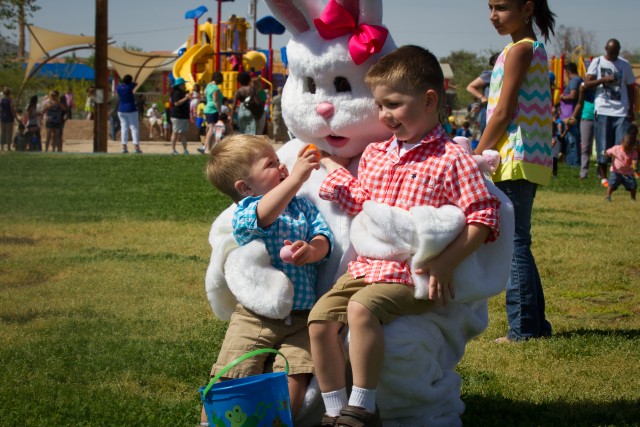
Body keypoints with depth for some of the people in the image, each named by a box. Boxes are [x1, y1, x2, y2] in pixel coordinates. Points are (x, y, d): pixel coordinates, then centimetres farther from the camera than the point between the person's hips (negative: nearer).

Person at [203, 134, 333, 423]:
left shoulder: (303, 206, 12)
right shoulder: (244, 212, -7)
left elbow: (324, 236, 1)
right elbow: (264, 214, -30)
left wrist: (312, 250, -23)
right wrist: (297, 177, -39)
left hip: (299, 320, 3)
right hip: (254, 317, -3)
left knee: (292, 387, -12)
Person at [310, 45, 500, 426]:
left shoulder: (451, 159, -6)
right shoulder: (374, 155, 15)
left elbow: (483, 217, -10)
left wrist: (446, 264, -18)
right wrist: (334, 167, 12)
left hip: (414, 277, -7)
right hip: (367, 266, 7)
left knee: (361, 308, -32)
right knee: (321, 315, -13)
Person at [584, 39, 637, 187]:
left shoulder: (625, 64, 11)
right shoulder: (597, 62, 5)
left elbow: (630, 88, 16)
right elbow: (587, 84, -1)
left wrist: (632, 110, 11)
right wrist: (603, 80, -17)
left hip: (622, 112, 1)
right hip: (603, 110, -1)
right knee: (603, 146, 1)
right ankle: (603, 177, 11)